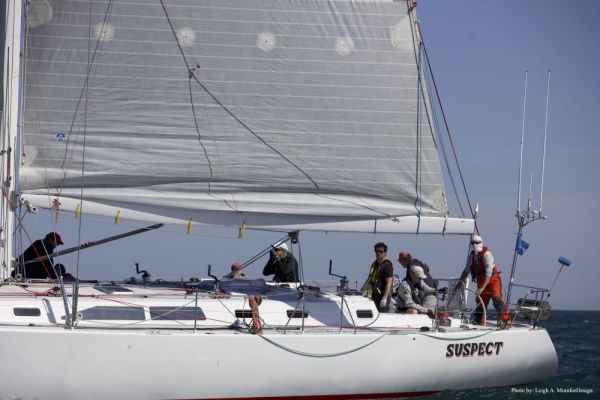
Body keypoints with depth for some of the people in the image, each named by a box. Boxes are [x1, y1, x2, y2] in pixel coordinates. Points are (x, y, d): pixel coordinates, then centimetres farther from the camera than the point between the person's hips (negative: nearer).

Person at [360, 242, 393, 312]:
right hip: (373, 296, 8)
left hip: (382, 296, -8)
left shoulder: (387, 265, -9)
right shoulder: (374, 264, 17)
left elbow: (389, 283, -17)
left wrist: (384, 298, -24)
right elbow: (369, 280, 25)